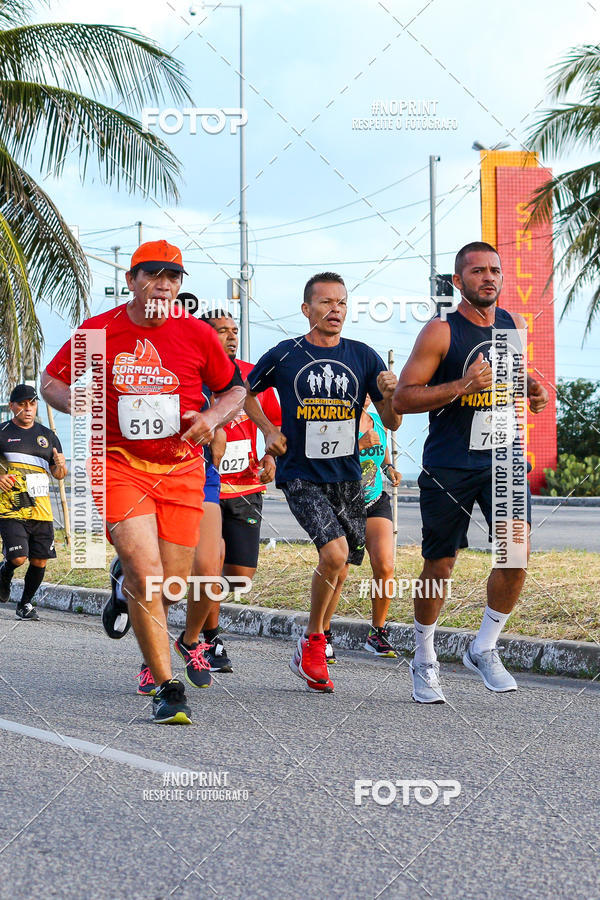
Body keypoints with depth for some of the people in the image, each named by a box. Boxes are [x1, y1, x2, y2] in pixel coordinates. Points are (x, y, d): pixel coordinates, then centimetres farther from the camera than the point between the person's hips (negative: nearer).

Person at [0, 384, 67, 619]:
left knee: (39, 561, 1)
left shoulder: (48, 436, 14)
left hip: (41, 510, 4)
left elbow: (59, 475, 17)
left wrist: (60, 466, -7)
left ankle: (25, 604, 21)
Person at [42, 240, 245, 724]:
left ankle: (126, 586, 43)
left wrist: (213, 417, -8)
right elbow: (52, 379, 10)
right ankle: (168, 688, -9)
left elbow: (235, 389, 13)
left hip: (182, 467, 2)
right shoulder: (97, 331, -2)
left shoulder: (198, 335, 1)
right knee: (146, 572, -18)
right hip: (120, 464, -2)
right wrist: (75, 402, -11)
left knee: (170, 585, 4)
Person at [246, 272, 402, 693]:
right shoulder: (284, 356, -3)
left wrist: (391, 395, -17)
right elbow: (245, 392, 15)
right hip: (301, 475, -4)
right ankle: (313, 641, -1)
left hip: (347, 476, 4)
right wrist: (268, 430, 1)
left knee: (339, 569, 9)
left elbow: (392, 423, 3)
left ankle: (310, 655, 29)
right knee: (334, 552, -22)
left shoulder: (364, 357, 3)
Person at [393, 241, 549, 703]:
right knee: (439, 565, 3)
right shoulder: (442, 331, -9)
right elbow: (402, 398, -12)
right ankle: (425, 662, 23)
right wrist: (462, 386, -23)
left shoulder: (513, 325, 7)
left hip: (503, 458, 4)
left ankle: (484, 649, 9)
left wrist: (532, 390, 4)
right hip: (449, 465, -4)